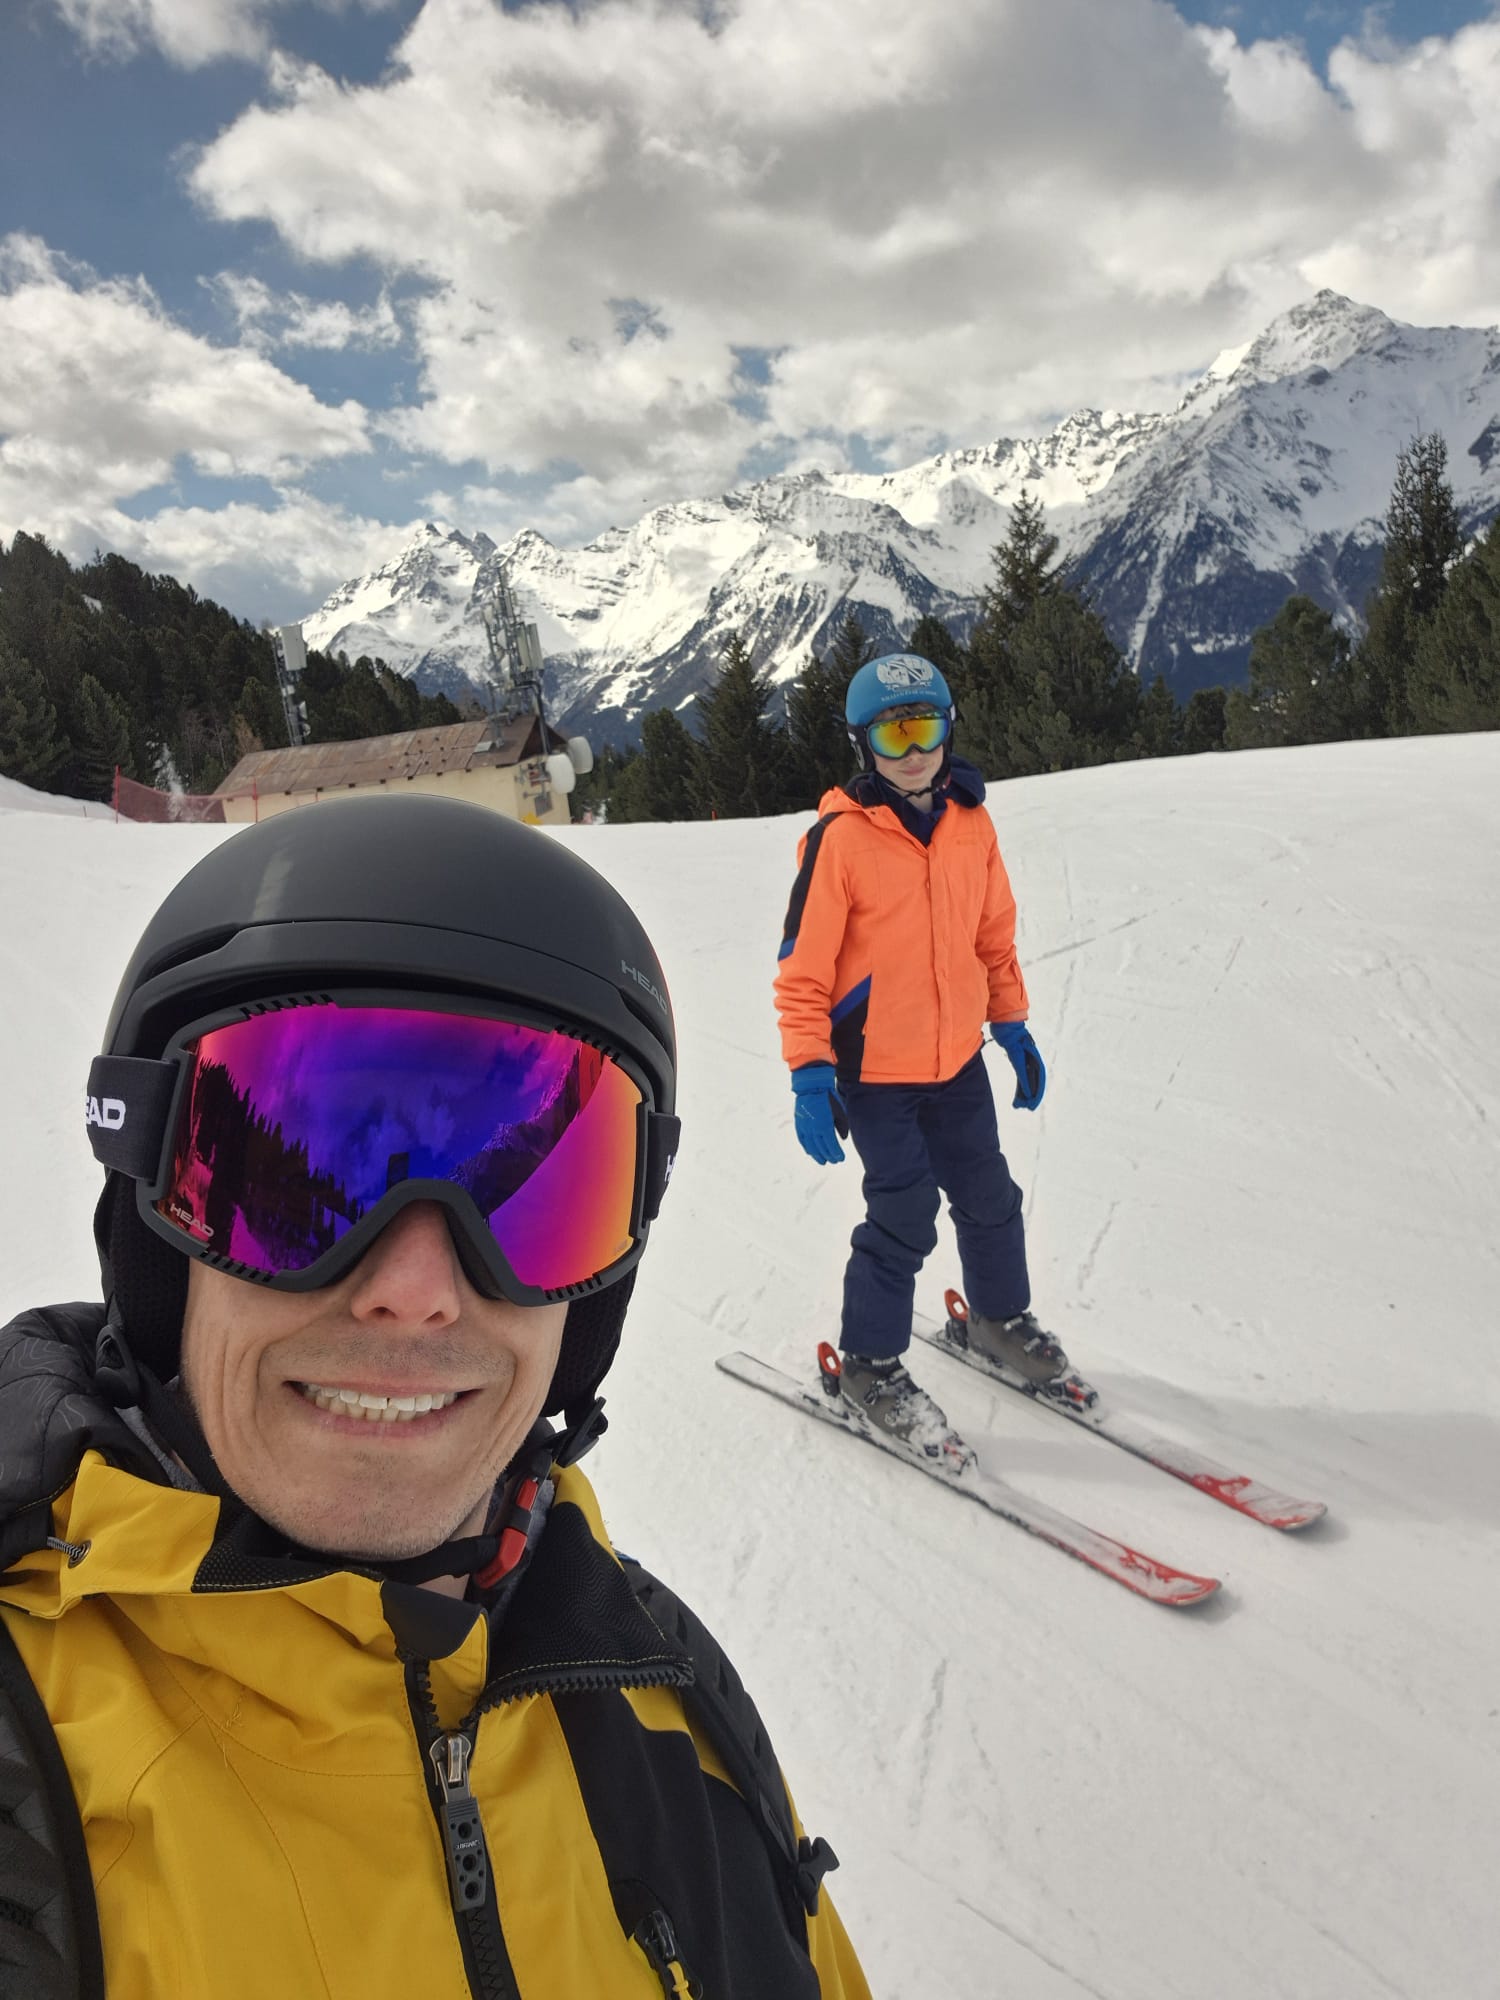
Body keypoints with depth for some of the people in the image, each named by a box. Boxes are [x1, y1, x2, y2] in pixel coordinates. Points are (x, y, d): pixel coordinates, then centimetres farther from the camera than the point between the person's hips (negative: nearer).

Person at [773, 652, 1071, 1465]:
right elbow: (802, 967, -14)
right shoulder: (840, 839, -15)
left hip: (957, 1061, 6)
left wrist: (1012, 1025, 14)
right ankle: (869, 1368, 16)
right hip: (875, 1069, -5)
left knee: (988, 1197, 17)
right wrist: (809, 1076, -17)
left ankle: (1001, 1317, 42)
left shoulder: (971, 823, 2)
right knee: (904, 1218, -5)